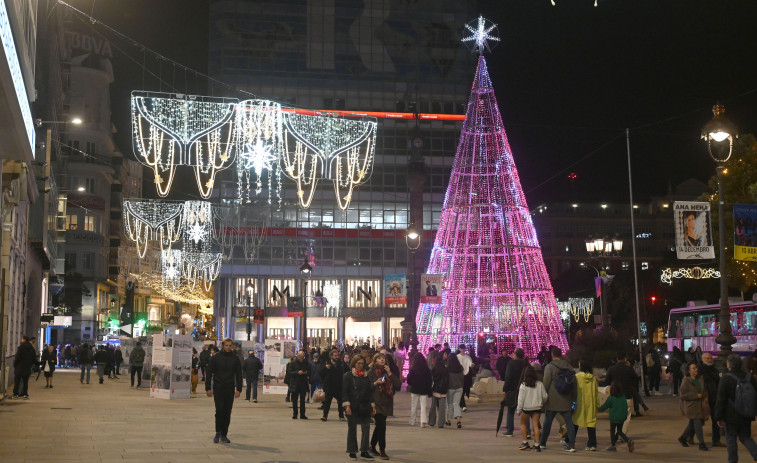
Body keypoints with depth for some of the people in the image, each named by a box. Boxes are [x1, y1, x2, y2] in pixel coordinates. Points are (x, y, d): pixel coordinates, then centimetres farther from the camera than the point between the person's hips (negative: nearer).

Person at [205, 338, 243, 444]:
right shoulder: (215, 358, 1)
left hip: (230, 390, 2)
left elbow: (239, 374, 9)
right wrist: (208, 388, -4)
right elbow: (209, 373, 2)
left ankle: (224, 435, 11)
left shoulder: (235, 358, 7)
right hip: (218, 389, -2)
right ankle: (218, 432, 4)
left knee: (227, 413, 4)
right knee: (219, 410, -11)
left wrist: (238, 389, 1)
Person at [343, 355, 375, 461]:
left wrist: (372, 405, 9)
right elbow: (344, 391, -5)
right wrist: (347, 405, -14)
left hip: (365, 407, 4)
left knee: (366, 428, -1)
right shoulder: (348, 376, -2)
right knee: (352, 429, 5)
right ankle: (352, 452, 15)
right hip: (353, 407, -4)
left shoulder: (366, 376, 11)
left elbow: (370, 391, 14)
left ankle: (364, 452, 6)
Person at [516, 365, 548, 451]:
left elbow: (521, 399, -8)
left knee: (523, 423, 17)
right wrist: (542, 403, 26)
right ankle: (537, 445, -3)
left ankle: (525, 442, 11)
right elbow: (544, 396, 5)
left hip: (526, 408, -2)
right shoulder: (540, 384, -3)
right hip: (537, 408, 2)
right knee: (535, 425, 3)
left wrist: (518, 410, 2)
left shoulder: (523, 385, -11)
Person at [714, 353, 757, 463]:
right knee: (746, 437, 15)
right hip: (746, 416, 5)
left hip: (731, 416, -5)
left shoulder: (726, 379, -14)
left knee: (731, 438, 7)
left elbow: (721, 400, -12)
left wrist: (718, 417, -6)